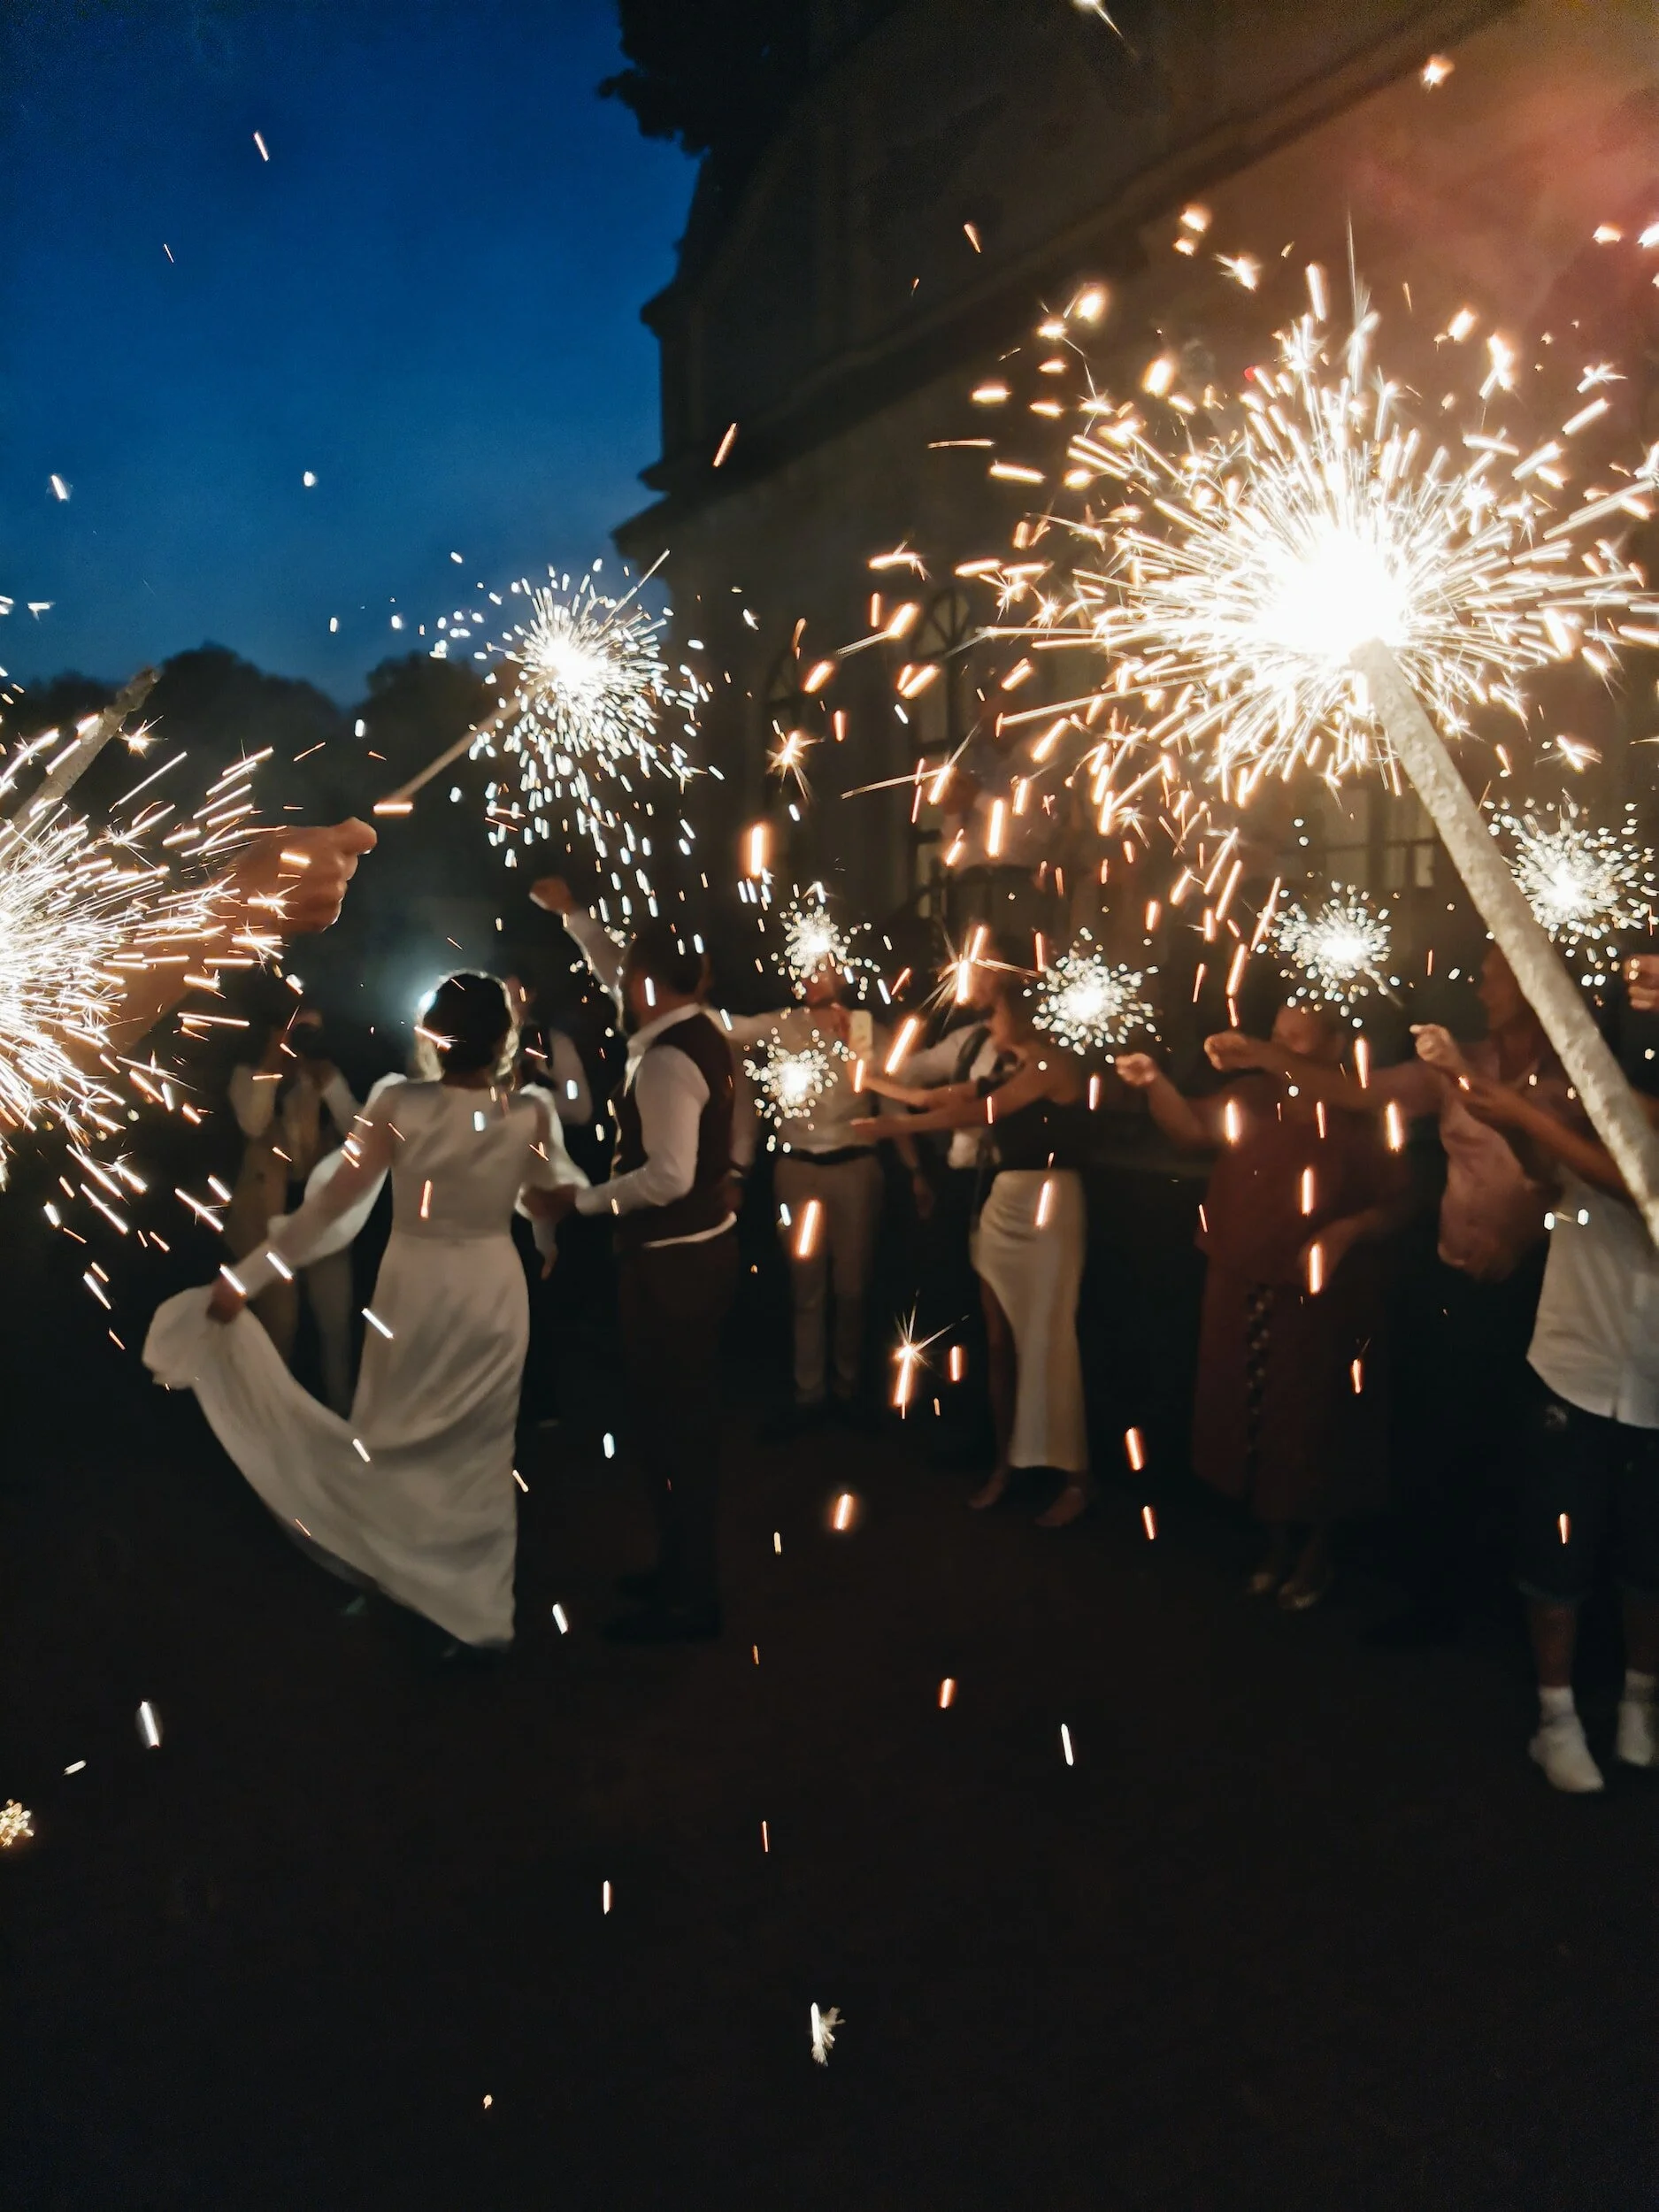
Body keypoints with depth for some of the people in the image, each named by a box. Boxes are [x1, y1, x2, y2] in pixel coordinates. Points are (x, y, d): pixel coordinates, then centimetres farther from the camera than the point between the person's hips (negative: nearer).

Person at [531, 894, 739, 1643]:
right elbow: (629, 974, 24)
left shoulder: (665, 1060, -23)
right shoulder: (698, 1029, 7)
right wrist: (568, 912, 31)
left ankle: (689, 1599, 12)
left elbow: (668, 1176, -29)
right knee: (687, 1416, 19)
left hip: (671, 1262, -10)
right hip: (701, 1246, 10)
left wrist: (583, 1200, -17)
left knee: (671, 1423, 0)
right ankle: (684, 1568, 33)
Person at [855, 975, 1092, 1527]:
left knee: (1048, 1341, -6)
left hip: (1048, 1206, -8)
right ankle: (1007, 1460, 17)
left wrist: (894, 1127, -12)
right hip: (1003, 1204, 8)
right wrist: (867, 1078, 16)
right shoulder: (1009, 1070, 16)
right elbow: (936, 1099, 15)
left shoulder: (1054, 1063, -10)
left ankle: (1075, 1478, 4)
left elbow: (976, 1113, -16)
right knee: (1000, 1341, 8)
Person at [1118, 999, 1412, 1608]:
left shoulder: (1361, 1121, -7)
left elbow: (1397, 1202, -5)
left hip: (1319, 1300, -4)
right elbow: (1192, 1129, -11)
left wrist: (1347, 1231, -22)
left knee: (1313, 1428, 9)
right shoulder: (1253, 1099, 3)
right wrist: (1154, 1083, -27)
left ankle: (1315, 1551, 30)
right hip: (1244, 1294, 4)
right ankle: (1279, 1543, 34)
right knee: (1258, 1420, 14)